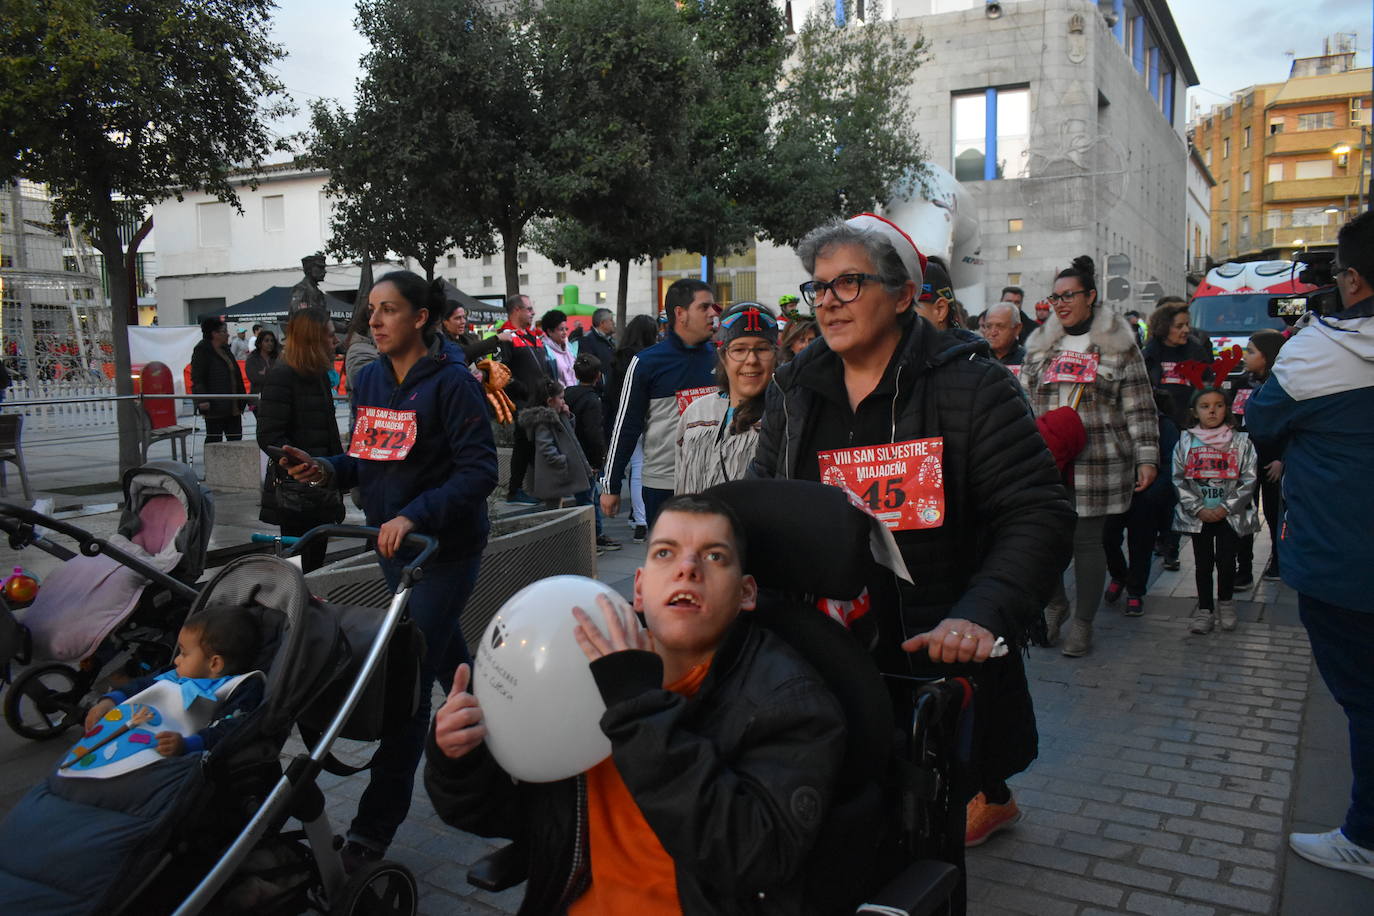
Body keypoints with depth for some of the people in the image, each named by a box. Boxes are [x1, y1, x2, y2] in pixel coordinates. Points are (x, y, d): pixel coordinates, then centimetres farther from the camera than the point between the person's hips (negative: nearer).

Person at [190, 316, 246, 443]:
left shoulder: (225, 349, 15)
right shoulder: (202, 351, -9)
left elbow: (236, 376, 22)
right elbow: (197, 379, -15)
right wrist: (202, 400, -27)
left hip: (233, 408, 8)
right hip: (214, 408, -8)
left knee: (236, 438, 10)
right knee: (214, 441, 0)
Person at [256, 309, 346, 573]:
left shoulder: (320, 375, 15)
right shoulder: (282, 376, -11)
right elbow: (269, 437, -17)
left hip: (321, 489, 8)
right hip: (294, 490, -8)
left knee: (316, 561, 13)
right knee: (298, 564, -2)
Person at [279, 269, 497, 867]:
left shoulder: (451, 382, -15)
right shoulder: (368, 380, 7)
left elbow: (479, 470, -20)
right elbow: (368, 458, 13)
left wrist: (415, 515, -30)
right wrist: (325, 469, -7)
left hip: (445, 547, -7)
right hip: (392, 544, 8)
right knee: (446, 656, 22)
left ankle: (374, 827, 0)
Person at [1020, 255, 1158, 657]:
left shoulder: (1118, 346, 3)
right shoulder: (1041, 345, 12)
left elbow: (1139, 408, 2)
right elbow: (1024, 401, 16)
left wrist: (1147, 458, -4)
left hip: (1096, 462, -3)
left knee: (1087, 540, 2)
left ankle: (1083, 622, 18)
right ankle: (1055, 604, 27)